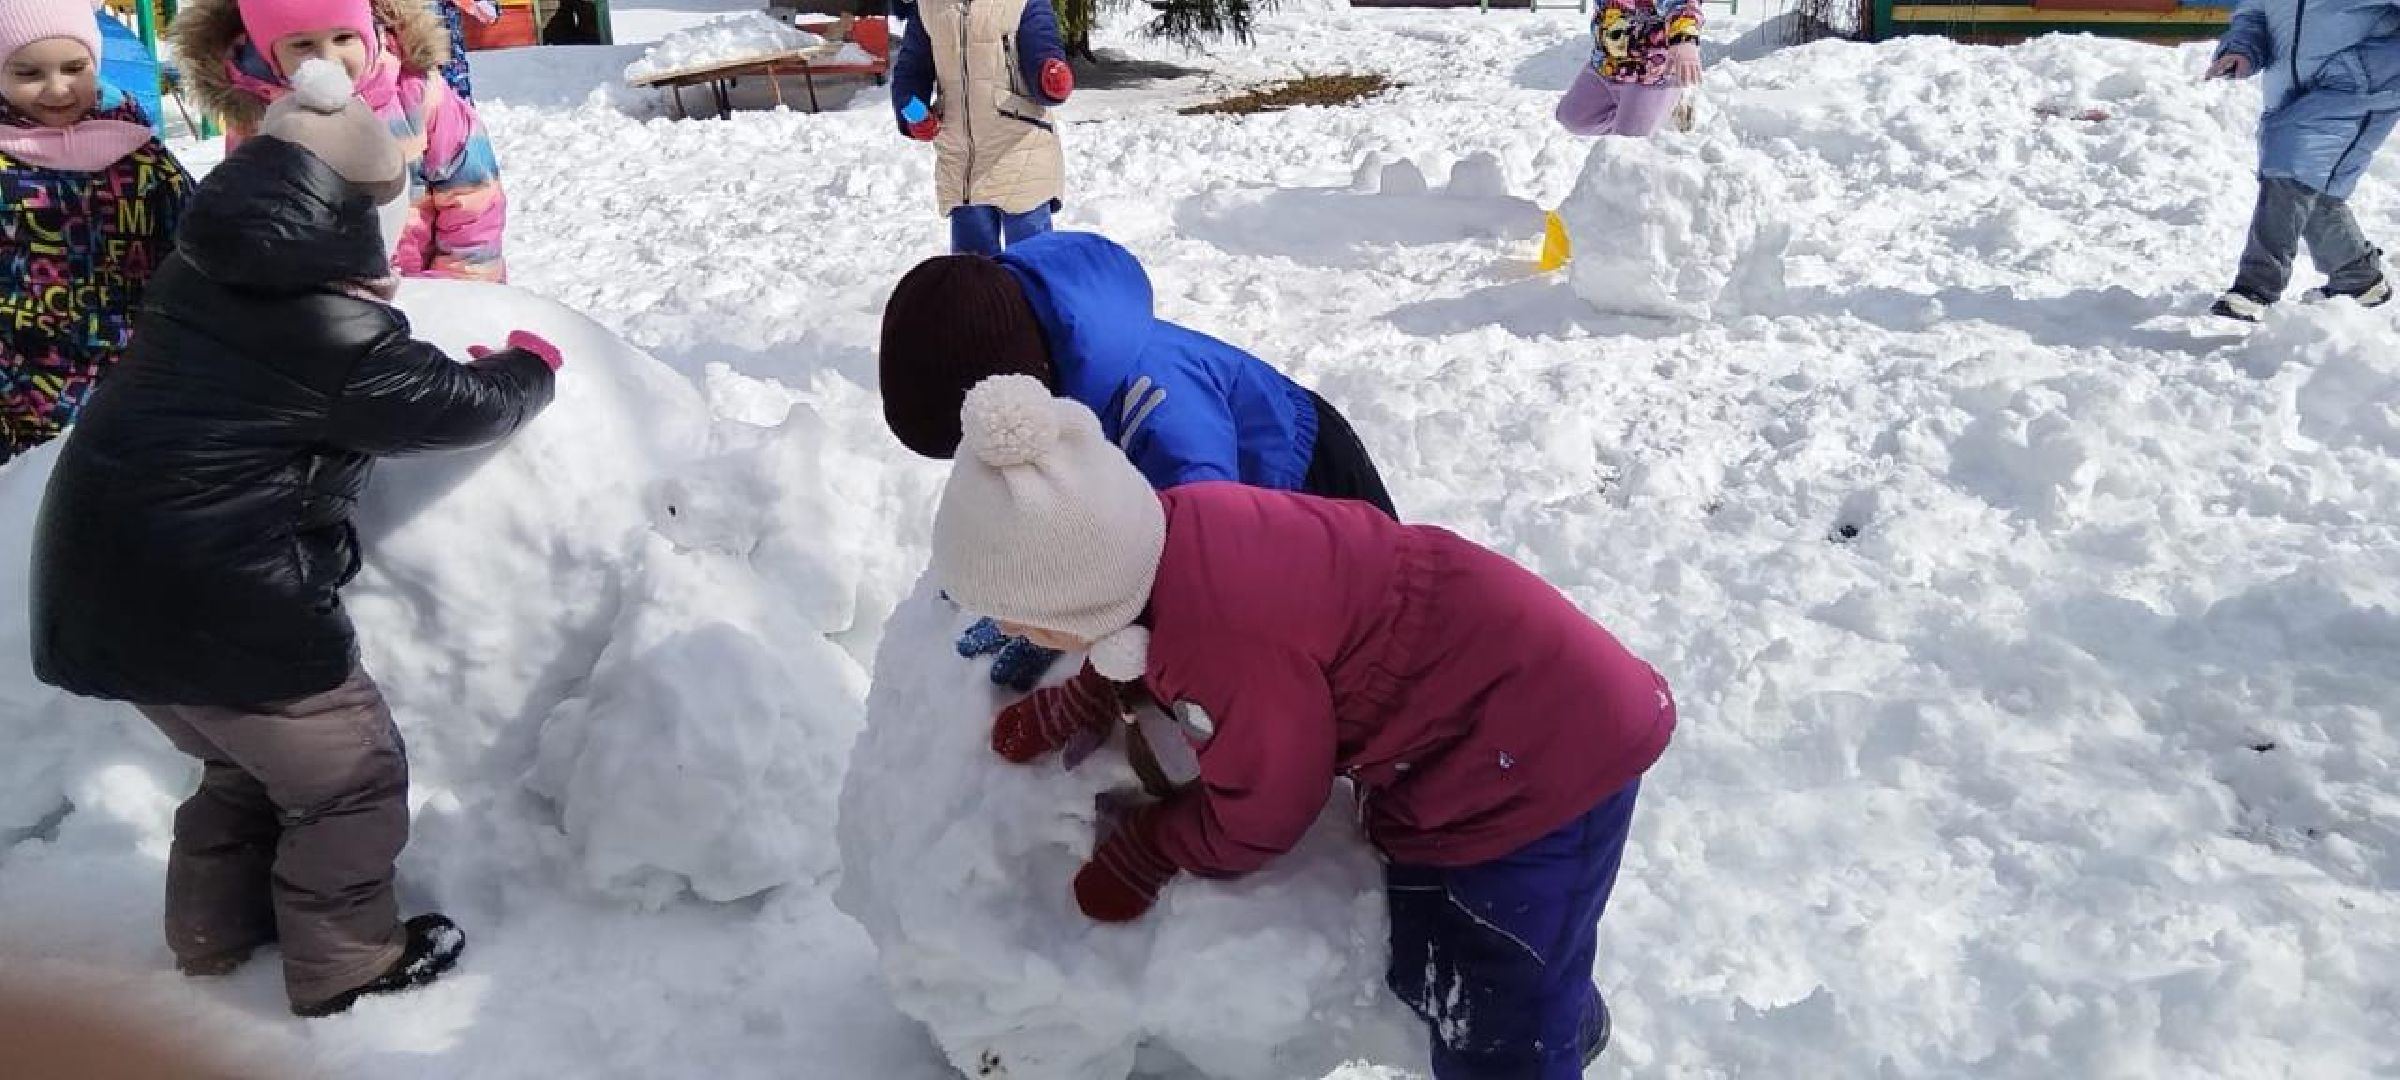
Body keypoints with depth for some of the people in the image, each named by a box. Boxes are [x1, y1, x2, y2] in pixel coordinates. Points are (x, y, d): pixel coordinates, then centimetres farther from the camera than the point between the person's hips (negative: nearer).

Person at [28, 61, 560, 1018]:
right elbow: (457, 405, -6)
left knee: (247, 760, 29)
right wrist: (531, 367, 11)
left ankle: (212, 930, 42)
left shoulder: (200, 276, 6)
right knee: (353, 777, 9)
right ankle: (344, 962, 23)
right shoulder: (332, 329, -18)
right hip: (217, 601, -9)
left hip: (104, 580, 9)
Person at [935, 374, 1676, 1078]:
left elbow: (1257, 813, -19)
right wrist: (1062, 712, 8)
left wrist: (1136, 858, -3)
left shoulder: (1227, 635, -37)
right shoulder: (1167, 541, -11)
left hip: (1538, 755, -9)